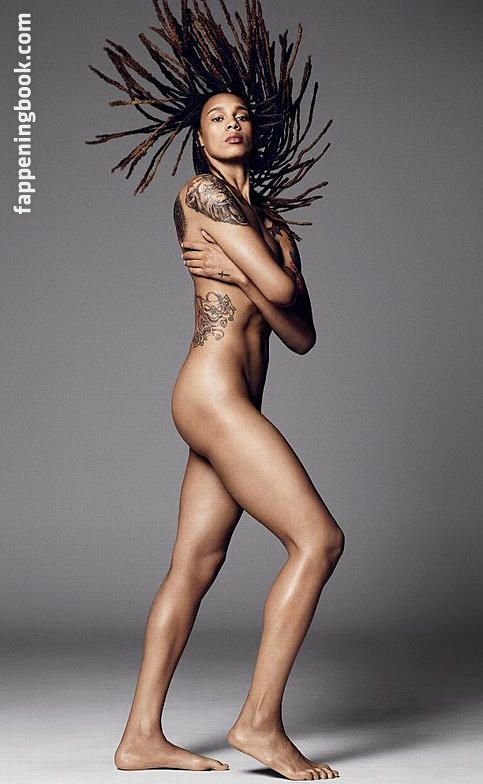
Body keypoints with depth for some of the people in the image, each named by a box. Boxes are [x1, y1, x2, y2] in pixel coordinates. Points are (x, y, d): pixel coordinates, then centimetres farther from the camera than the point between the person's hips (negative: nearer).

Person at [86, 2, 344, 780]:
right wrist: (264, 274, 10)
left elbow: (300, 333, 11)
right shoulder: (202, 190, -1)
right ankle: (260, 720, -4)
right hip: (214, 390, -8)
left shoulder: (269, 222, 23)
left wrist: (240, 274, -1)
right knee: (318, 538, -11)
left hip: (231, 405, 8)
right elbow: (279, 290, -11)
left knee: (196, 564, 7)